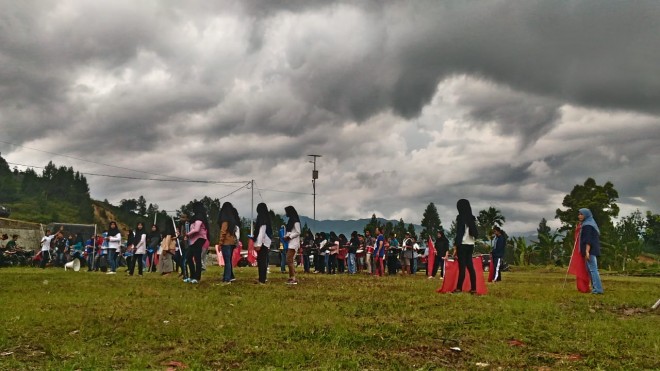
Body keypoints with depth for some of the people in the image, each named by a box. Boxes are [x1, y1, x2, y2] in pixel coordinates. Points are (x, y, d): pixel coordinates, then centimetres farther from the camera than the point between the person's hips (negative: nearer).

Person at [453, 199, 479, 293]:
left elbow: (459, 233, -13)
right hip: (471, 244, 7)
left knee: (462, 267, -5)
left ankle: (459, 288, -2)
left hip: (463, 244, -7)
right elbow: (475, 232, 11)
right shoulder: (472, 218, 11)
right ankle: (473, 288, 4)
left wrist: (455, 247, -11)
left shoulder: (461, 218, -9)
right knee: (470, 266, 6)